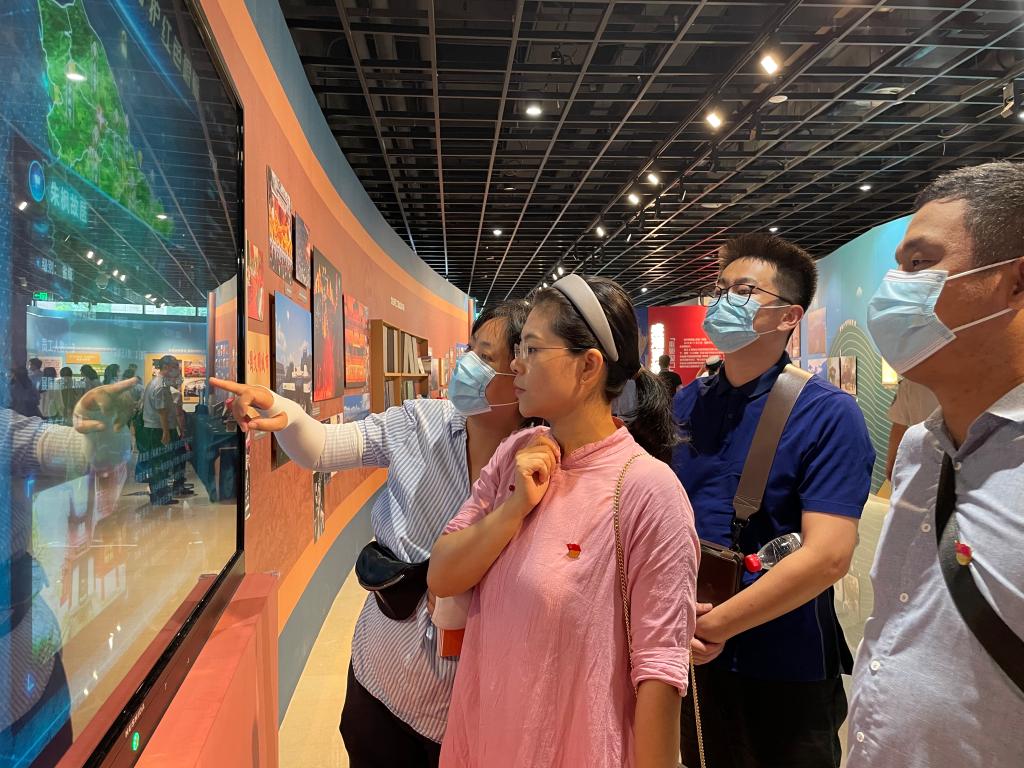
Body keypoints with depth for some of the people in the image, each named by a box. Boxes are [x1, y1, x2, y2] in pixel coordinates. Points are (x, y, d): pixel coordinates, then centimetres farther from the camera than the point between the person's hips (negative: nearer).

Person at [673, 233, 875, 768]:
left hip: (786, 671, -4)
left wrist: (713, 625, -19)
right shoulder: (686, 403, 1)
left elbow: (827, 557, -23)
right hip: (690, 660, 5)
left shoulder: (830, 417, -15)